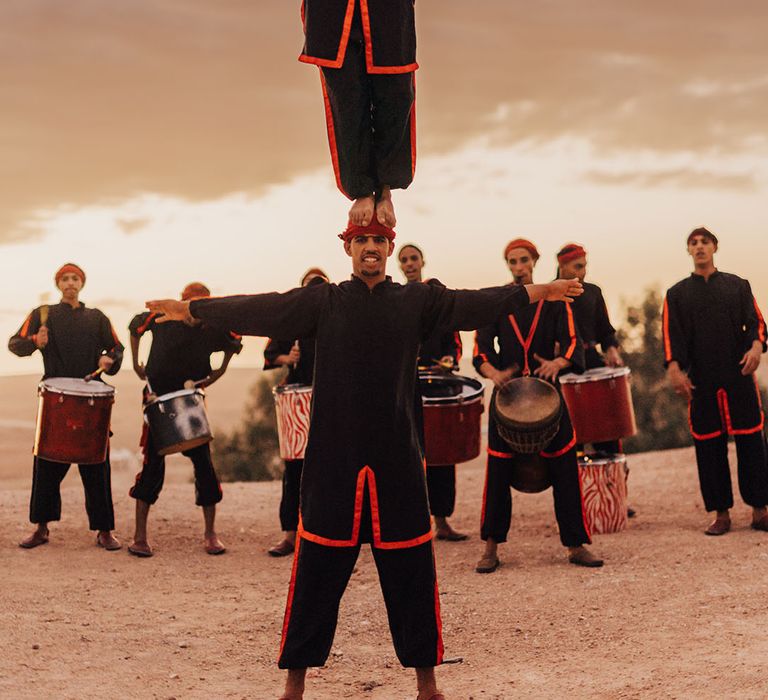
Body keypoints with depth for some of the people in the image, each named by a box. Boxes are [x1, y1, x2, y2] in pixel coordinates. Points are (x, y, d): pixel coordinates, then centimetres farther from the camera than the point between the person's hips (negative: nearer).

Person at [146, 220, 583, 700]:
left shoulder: (417, 302, 7)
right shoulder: (323, 303, 4)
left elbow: (474, 304, 4)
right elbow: (259, 310, 4)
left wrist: (537, 292, -1)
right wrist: (191, 309, 4)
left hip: (398, 459, 1)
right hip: (333, 459, -1)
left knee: (412, 572, 6)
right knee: (317, 573, 2)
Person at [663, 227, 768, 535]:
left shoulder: (737, 286, 13)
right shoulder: (677, 294, 11)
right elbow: (671, 335, 3)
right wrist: (674, 369, -11)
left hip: (740, 375, 0)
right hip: (701, 382, 0)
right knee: (709, 447, 0)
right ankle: (721, 513, 7)